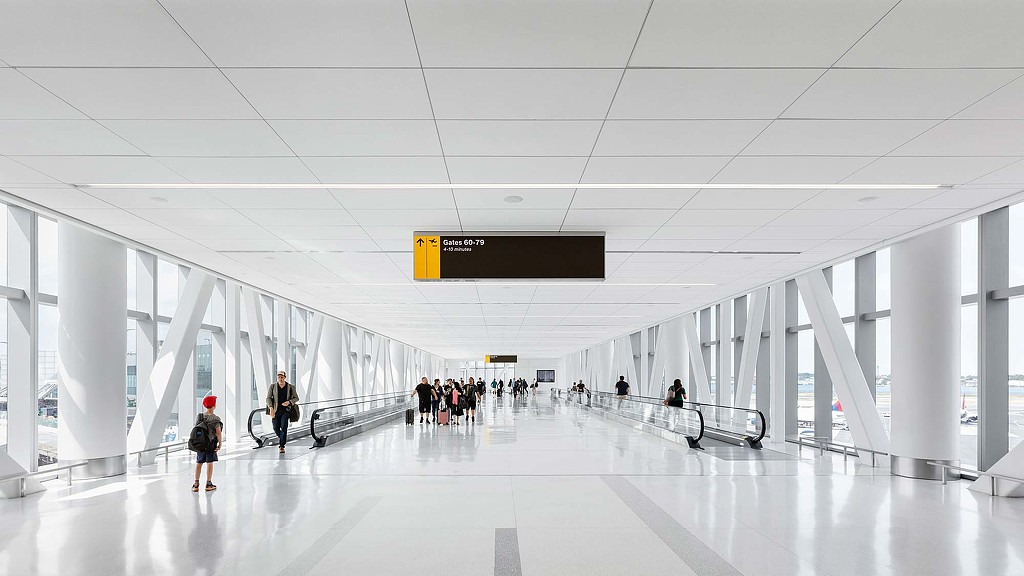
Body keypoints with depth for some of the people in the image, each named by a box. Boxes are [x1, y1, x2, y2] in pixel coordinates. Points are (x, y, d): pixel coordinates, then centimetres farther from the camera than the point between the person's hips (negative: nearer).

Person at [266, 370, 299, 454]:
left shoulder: (290, 387, 3)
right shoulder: (272, 386, 4)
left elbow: (296, 398, 8)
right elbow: (268, 398, -3)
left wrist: (289, 402, -13)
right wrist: (271, 408, -19)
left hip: (286, 410, -2)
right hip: (276, 411, 2)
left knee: (284, 427, -17)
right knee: (276, 429, 4)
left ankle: (282, 446, -11)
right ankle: (282, 439, 36)